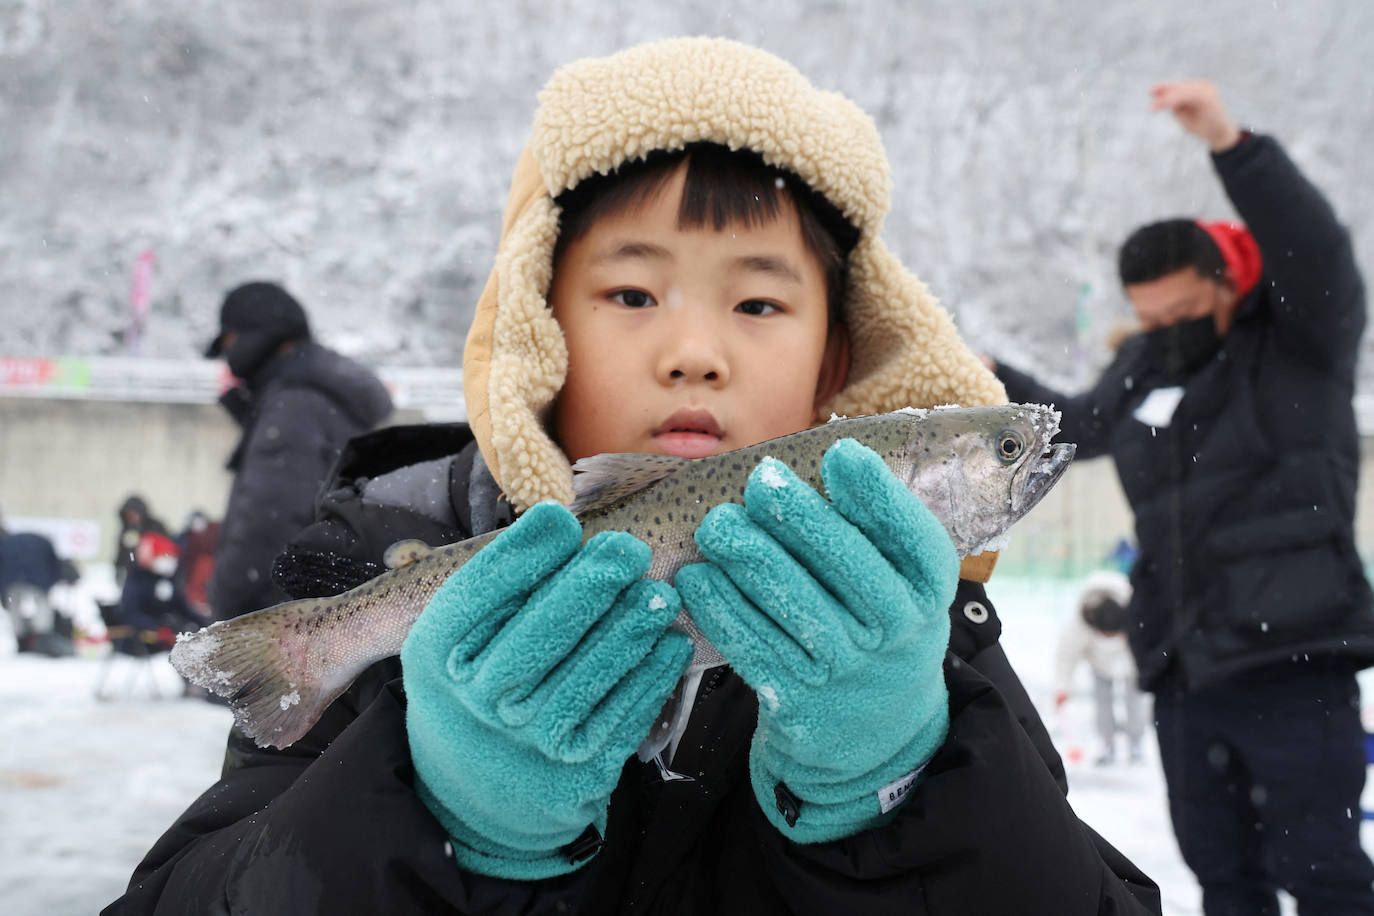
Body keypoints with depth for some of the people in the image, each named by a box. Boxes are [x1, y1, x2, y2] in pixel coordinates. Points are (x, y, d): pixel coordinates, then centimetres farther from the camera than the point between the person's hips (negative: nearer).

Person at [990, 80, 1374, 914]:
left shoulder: (1302, 339, -3)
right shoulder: (1145, 366, 13)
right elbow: (1080, 424, 32)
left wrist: (1232, 142, -35)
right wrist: (996, 382, 25)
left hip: (1293, 661, -6)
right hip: (1183, 668, 6)